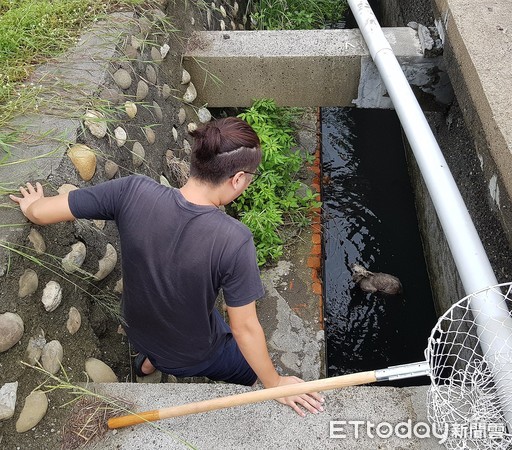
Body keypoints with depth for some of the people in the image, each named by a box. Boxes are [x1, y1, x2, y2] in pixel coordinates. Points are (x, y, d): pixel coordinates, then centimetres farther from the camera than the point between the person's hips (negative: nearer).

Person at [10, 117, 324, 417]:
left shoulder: (134, 192, -29)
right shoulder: (234, 241, -37)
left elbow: (39, 212, -19)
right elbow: (245, 328, -26)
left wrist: (31, 205, 6)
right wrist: (275, 384, -9)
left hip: (139, 333, 5)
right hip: (194, 357, -4)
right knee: (254, 370, 26)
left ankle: (150, 360, 41)